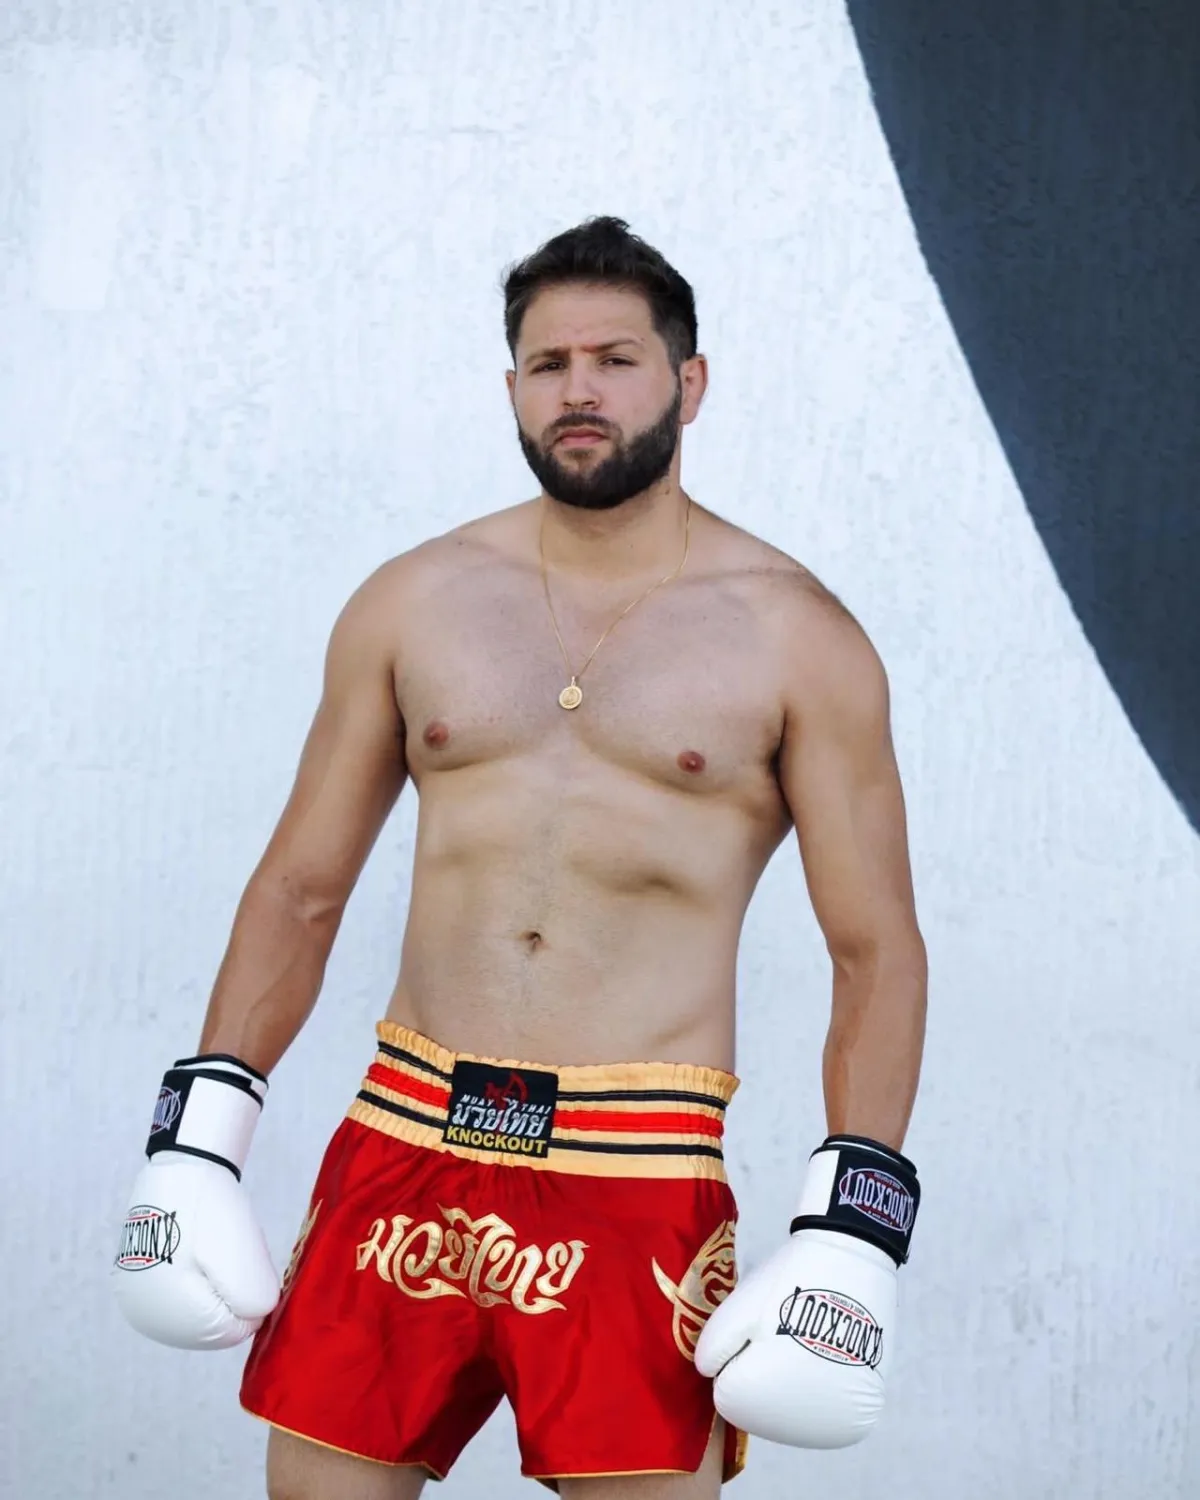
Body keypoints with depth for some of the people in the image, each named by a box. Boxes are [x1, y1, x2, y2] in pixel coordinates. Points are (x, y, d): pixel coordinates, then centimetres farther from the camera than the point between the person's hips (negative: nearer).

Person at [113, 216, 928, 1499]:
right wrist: (199, 1133, 6)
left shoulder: (792, 638, 1)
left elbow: (875, 952, 0)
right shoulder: (410, 605, 9)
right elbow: (300, 888, 13)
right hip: (403, 1142, 3)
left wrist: (850, 1230, -9)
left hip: (641, 1171, -3)